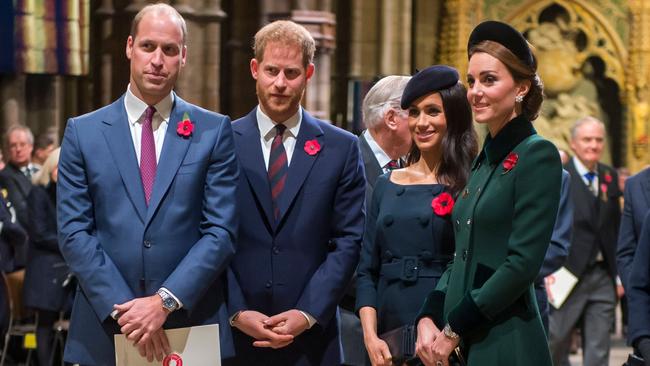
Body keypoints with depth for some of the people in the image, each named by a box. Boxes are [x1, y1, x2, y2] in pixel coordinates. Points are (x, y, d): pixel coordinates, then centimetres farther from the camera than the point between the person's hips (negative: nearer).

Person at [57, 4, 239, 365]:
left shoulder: (214, 131, 4)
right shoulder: (82, 132, 6)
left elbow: (221, 230, -2)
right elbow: (73, 231, 0)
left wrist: (166, 301, -13)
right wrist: (121, 308, -11)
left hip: (194, 328, 0)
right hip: (104, 332, 0)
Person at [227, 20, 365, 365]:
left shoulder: (341, 148, 4)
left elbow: (348, 241, 0)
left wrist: (308, 314, -9)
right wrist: (237, 312, -10)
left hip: (311, 337, 0)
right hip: (236, 336, 0)